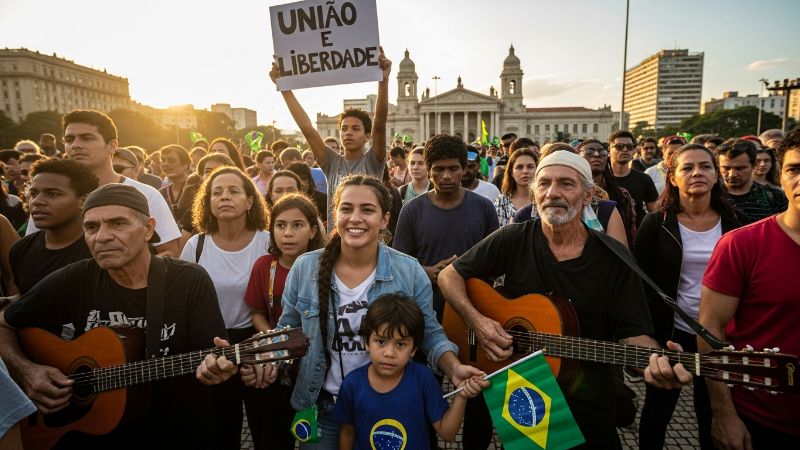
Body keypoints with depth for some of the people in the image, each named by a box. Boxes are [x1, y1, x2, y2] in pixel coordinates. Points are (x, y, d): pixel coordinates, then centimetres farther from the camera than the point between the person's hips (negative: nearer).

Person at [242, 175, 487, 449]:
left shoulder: (409, 272, -12)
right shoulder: (304, 269, -9)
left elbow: (430, 334, -3)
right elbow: (288, 332, 3)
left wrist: (455, 369, -20)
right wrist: (269, 362, -15)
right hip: (321, 406, 1)